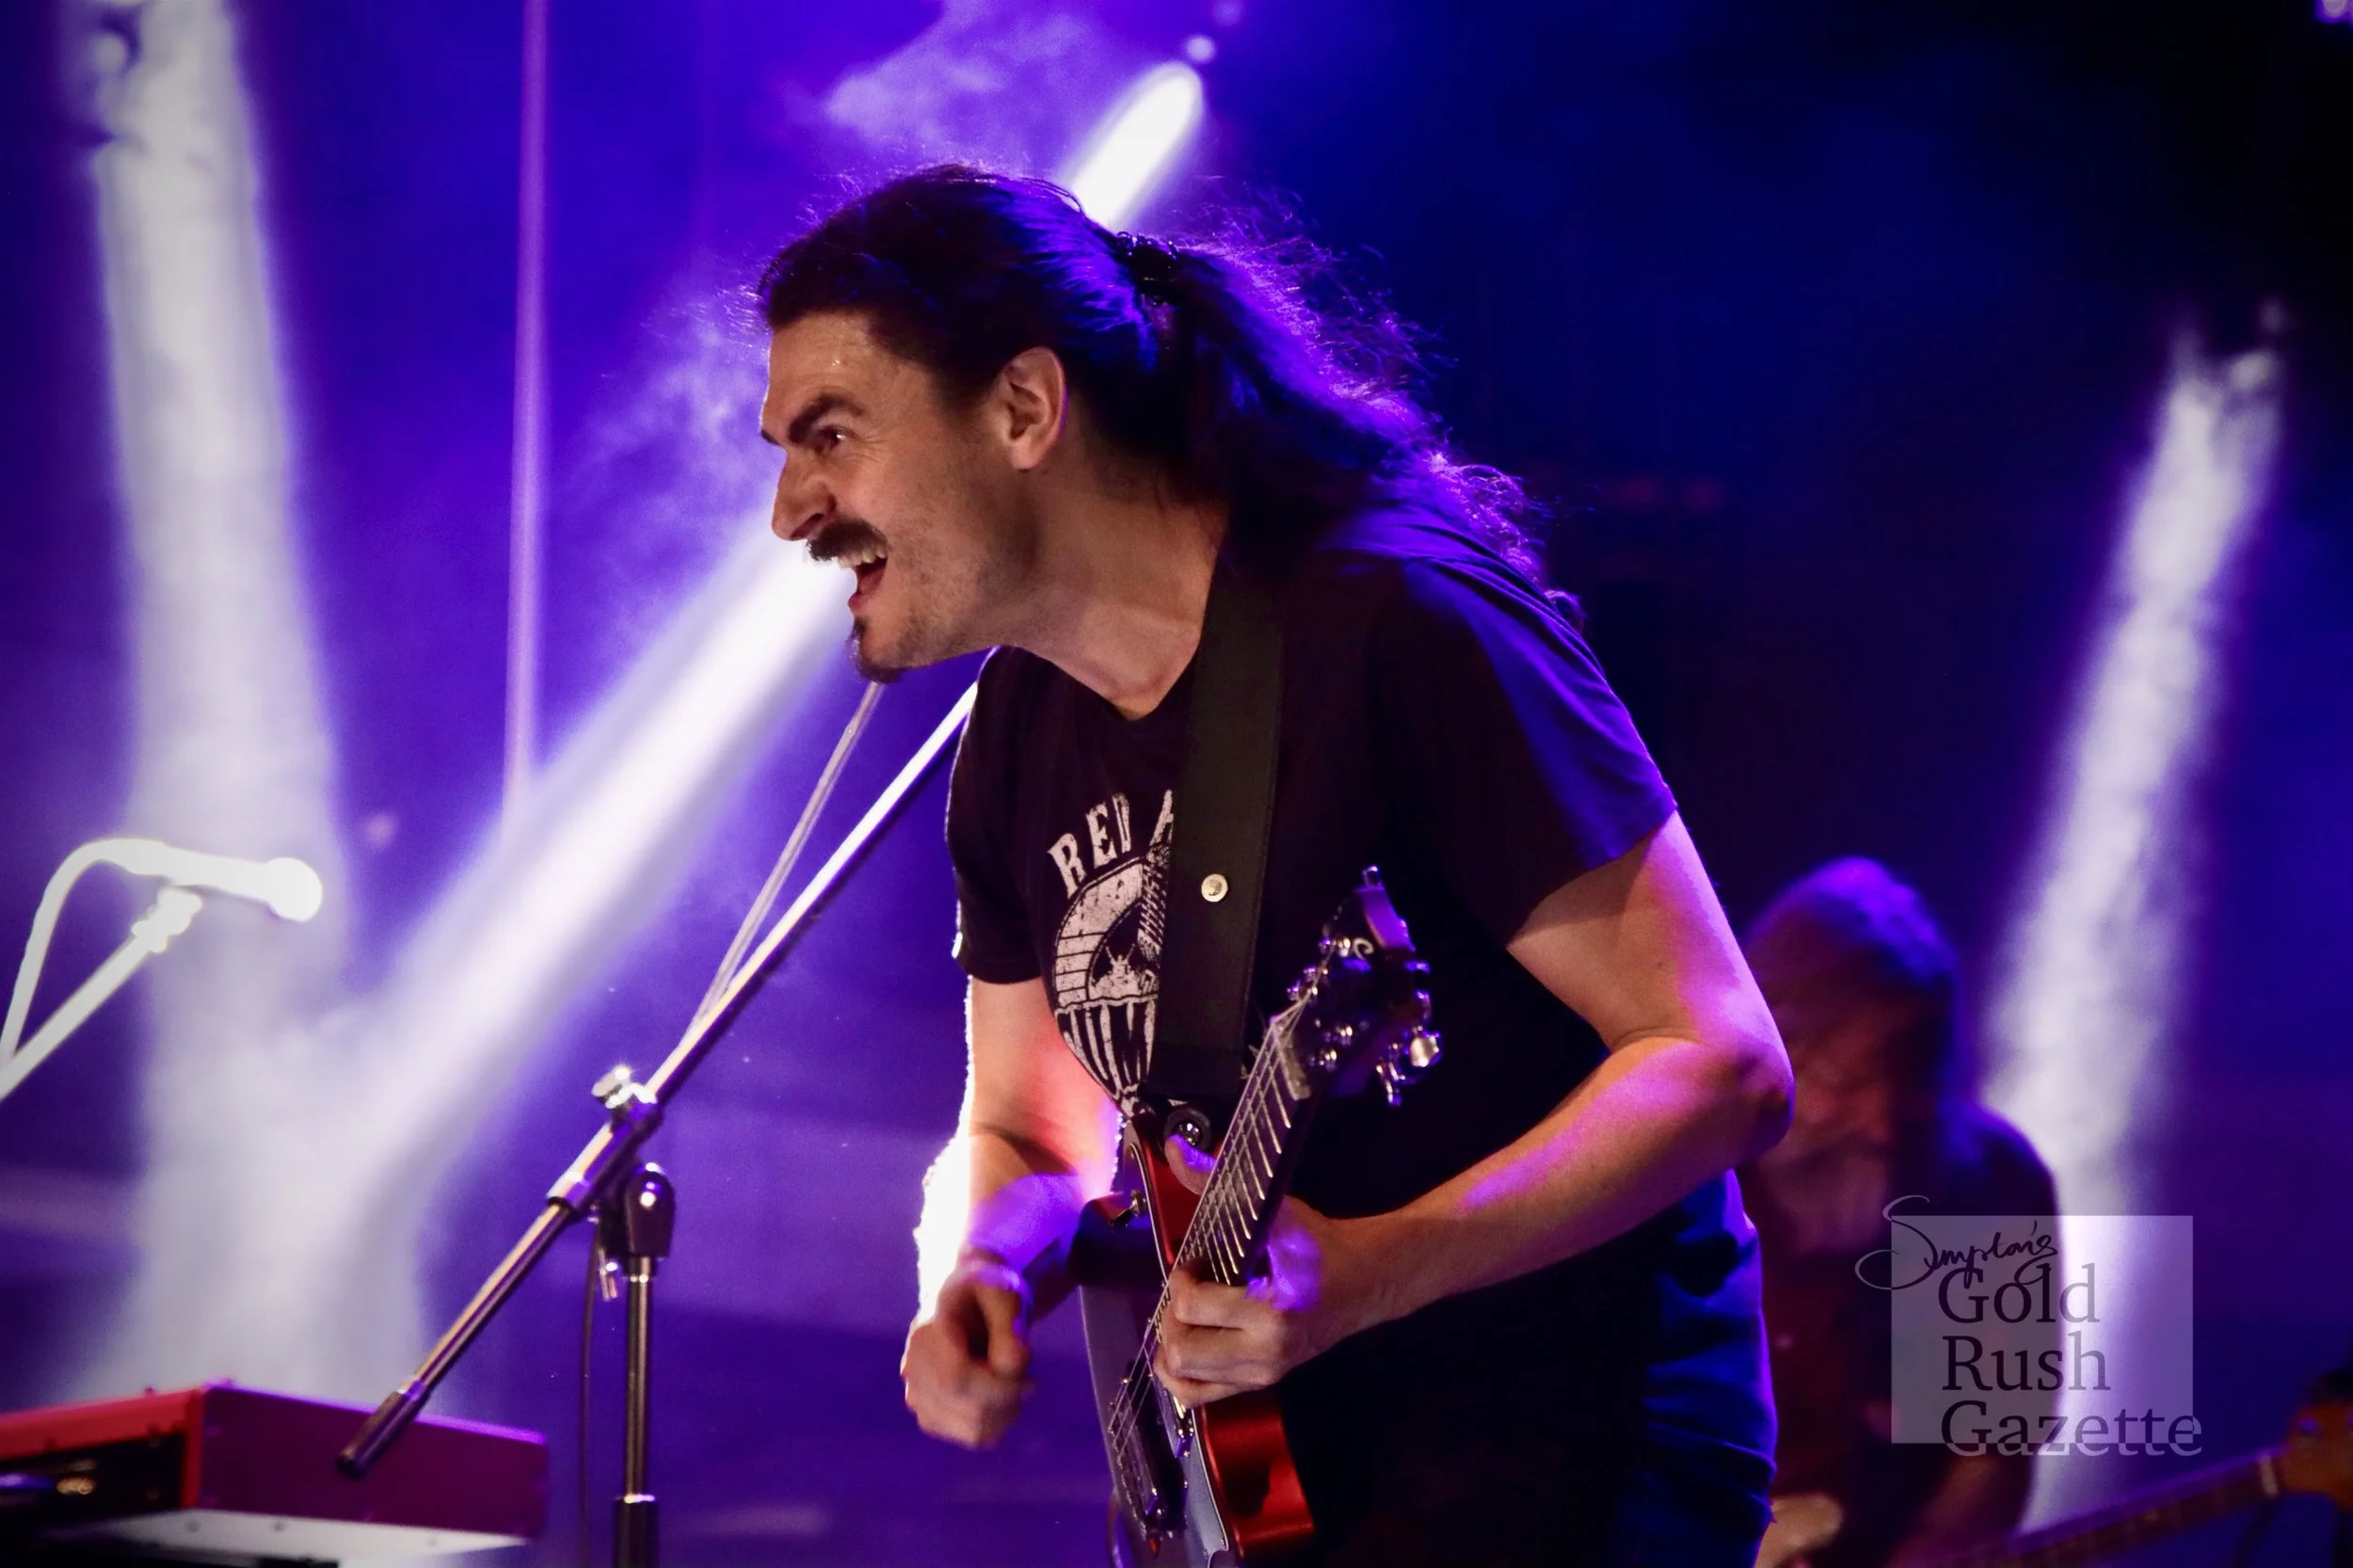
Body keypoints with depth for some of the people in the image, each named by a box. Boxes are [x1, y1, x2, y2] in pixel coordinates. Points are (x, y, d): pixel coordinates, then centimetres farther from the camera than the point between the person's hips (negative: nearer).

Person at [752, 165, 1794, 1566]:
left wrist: (1365, 1273, -28)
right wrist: (984, 1273, -4)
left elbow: (1722, 1065, -18)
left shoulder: (1396, 626, -17)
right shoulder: (1020, 738, 7)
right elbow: (1022, 1131, 19)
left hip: (1569, 1444, -7)